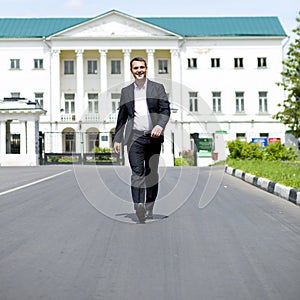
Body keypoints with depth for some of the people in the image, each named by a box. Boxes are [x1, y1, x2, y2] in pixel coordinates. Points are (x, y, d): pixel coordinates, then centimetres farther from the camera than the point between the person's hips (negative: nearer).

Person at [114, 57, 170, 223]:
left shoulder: (157, 88, 8)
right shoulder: (126, 91, 13)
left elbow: (165, 110, 1)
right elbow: (122, 116, 17)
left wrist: (160, 125, -18)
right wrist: (117, 138, 15)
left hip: (153, 137, 0)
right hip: (135, 137, 0)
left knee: (152, 173, 6)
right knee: (137, 172, -14)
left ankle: (149, 210, 16)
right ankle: (138, 207, -25)